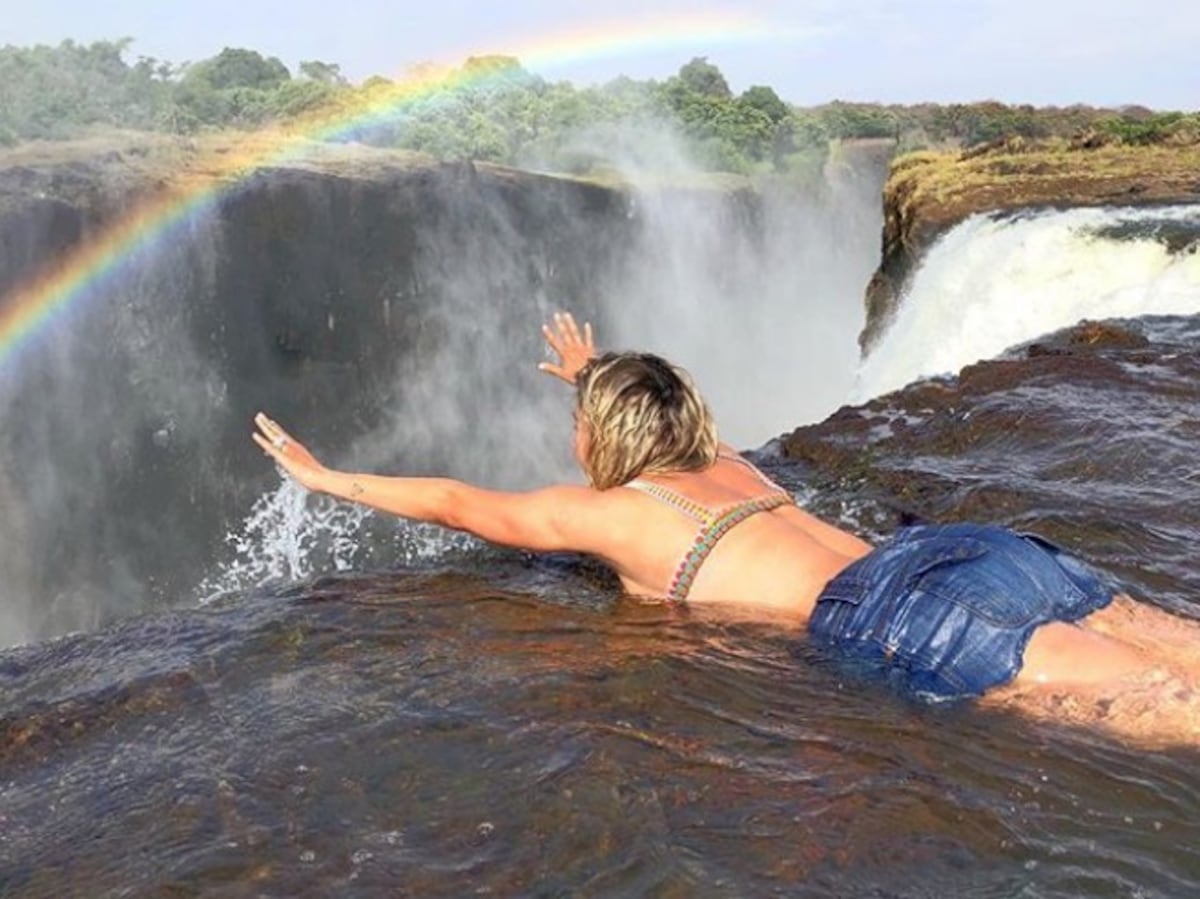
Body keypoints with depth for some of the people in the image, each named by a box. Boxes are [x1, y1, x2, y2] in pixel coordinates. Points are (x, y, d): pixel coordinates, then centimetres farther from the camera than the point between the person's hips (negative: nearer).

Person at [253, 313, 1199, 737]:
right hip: (970, 543, 8)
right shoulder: (727, 465, 30)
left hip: (903, 614, -8)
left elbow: (455, 502, 22)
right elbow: (656, 409, 55)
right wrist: (595, 377, 74)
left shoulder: (605, 511, 10)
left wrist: (326, 477, 36)